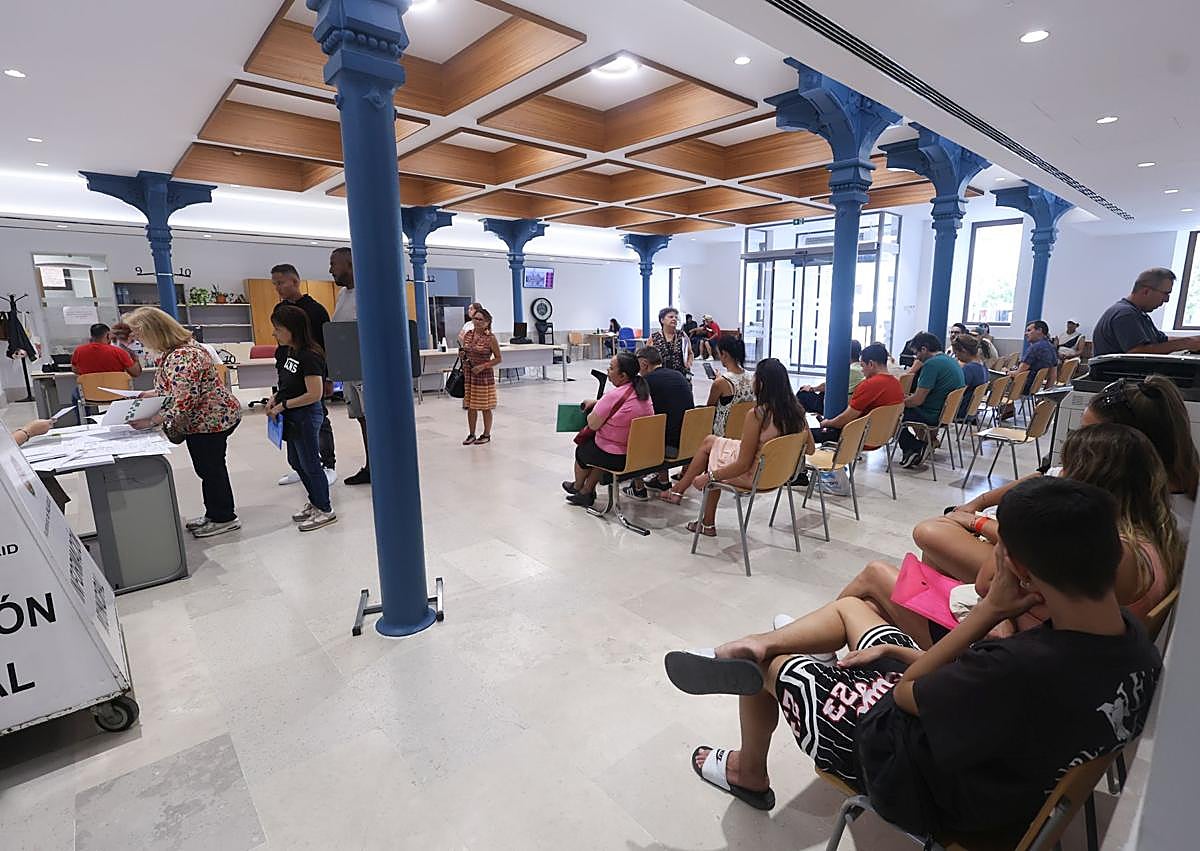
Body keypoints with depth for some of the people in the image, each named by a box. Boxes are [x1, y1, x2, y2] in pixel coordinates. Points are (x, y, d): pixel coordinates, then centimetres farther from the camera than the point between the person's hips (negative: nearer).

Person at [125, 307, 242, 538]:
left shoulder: (182, 358, -26)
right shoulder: (173, 350, 9)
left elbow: (183, 402, -30)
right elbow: (175, 388, 20)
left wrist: (151, 421, -26)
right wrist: (148, 395, 8)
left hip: (210, 420, -10)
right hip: (204, 420, 10)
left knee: (211, 469, 3)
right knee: (207, 468, 18)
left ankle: (223, 518, 18)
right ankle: (214, 514, 31)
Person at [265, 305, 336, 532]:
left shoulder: (309, 356, -22)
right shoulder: (287, 351, 5)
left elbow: (314, 394, -24)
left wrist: (283, 405, -17)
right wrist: (275, 399, -1)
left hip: (307, 415, -9)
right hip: (292, 416, 9)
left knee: (309, 463, 1)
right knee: (296, 462, 19)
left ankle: (325, 510, 15)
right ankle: (315, 502, 35)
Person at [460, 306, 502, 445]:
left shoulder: (490, 338, -10)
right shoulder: (467, 335, 6)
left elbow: (498, 358, -8)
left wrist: (483, 366, -18)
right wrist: (461, 355, -6)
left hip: (484, 375, -5)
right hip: (468, 374, 5)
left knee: (485, 407, 5)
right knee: (470, 406, 11)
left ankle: (486, 435, 19)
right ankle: (471, 435, 23)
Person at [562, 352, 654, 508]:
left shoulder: (614, 395, -26)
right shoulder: (643, 391, 0)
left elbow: (592, 424, -19)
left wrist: (594, 406, 0)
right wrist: (597, 403, 13)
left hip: (616, 458, -7)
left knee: (581, 449, 23)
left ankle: (577, 487, 51)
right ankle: (586, 492, 35)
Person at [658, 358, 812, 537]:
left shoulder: (757, 415, -28)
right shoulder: (797, 410, -8)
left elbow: (743, 465, -24)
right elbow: (810, 449, 4)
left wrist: (709, 476, -15)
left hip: (753, 476, -7)